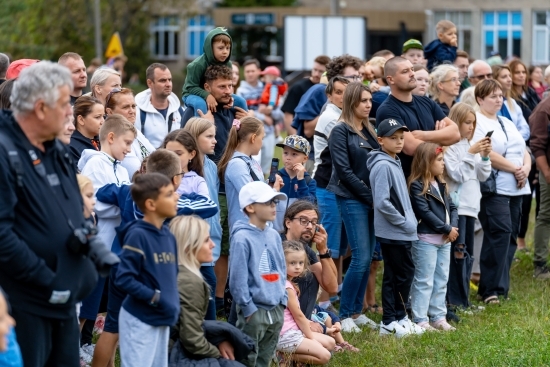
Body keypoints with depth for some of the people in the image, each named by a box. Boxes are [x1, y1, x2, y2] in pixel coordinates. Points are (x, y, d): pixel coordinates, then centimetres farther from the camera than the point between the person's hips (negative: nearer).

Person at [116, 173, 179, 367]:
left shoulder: (168, 236, 7)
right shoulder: (137, 235, -16)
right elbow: (124, 279, -19)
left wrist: (173, 302, 5)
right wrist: (155, 298, -20)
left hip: (162, 319, 8)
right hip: (140, 320, -8)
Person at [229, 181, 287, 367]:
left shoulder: (273, 235, 9)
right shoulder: (242, 238, -14)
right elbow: (238, 278, -15)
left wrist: (282, 300, 9)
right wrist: (248, 308, -14)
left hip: (276, 310, 7)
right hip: (254, 312, -7)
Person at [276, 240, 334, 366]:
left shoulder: (287, 283, 12)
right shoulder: (286, 287, -18)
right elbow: (298, 315, -13)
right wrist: (311, 337, -4)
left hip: (294, 330, 10)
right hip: (286, 335, -10)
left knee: (330, 343, 14)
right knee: (324, 356, -15)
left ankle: (288, 354, 3)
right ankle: (285, 356, -9)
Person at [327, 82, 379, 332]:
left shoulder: (369, 131, 14)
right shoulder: (341, 131, -7)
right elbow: (344, 170, -13)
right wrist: (371, 196, -13)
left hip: (371, 200, 7)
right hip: (352, 199, -7)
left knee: (367, 258, 7)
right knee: (360, 258, -11)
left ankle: (357, 312, 14)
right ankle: (344, 315, -4)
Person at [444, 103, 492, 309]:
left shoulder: (471, 146, 15)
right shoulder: (450, 147, -8)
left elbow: (483, 176, 15)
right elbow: (456, 174, -16)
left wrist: (485, 157, -1)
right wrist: (471, 154, -18)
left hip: (471, 207, 8)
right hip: (456, 207, -8)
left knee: (467, 255, 9)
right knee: (457, 253, -10)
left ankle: (462, 299, 15)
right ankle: (454, 300, -7)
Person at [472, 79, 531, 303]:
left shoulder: (507, 123, 21)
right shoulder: (477, 123, -6)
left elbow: (524, 151, 20)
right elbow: (487, 154, -17)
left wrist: (526, 168, -2)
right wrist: (516, 169, -13)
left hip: (516, 188, 8)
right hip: (493, 189, -8)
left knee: (511, 235, 6)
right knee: (500, 232, -16)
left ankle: (501, 286, 11)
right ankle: (492, 290, -13)